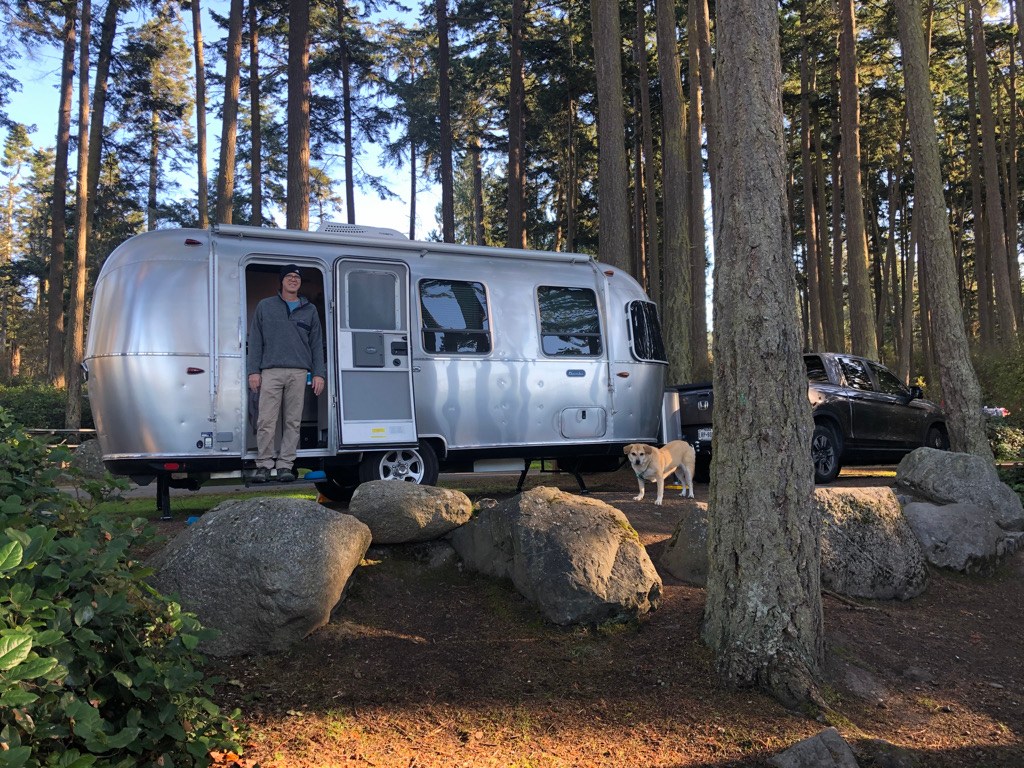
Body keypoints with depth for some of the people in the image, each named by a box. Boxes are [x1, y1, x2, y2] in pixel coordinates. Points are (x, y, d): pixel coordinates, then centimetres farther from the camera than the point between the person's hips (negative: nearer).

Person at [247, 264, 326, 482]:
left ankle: (285, 465, 4)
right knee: (266, 421, -7)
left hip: (299, 372, 1)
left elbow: (317, 344, 15)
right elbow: (255, 340, 10)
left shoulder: (310, 310, 17)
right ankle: (264, 464, 0)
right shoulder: (265, 306, 14)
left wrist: (319, 373, 6)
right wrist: (253, 370, 1)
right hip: (271, 370, -1)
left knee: (293, 421, 0)